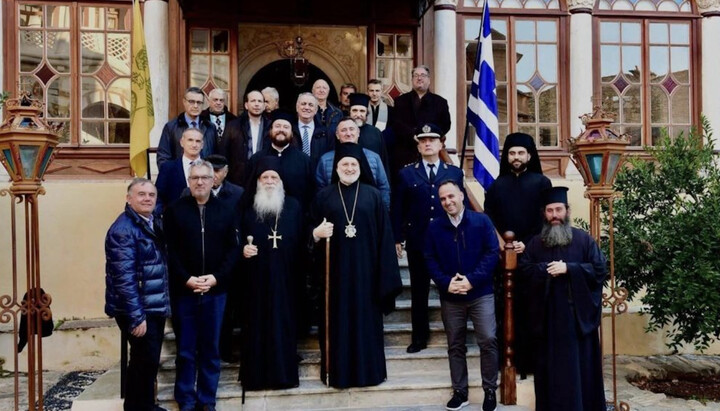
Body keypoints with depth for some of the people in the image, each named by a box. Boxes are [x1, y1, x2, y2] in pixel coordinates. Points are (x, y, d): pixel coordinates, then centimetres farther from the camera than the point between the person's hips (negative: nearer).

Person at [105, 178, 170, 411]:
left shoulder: (154, 224, 10)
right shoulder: (123, 229, -17)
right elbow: (124, 276, -23)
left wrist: (165, 304, 12)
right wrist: (136, 316, -24)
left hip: (156, 307, 8)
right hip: (137, 310, -8)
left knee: (149, 360, 17)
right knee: (145, 360, 0)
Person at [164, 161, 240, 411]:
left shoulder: (225, 212, 6)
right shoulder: (174, 211, 2)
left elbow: (233, 250, 1)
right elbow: (169, 250, -3)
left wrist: (216, 277, -11)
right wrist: (186, 279, -14)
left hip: (215, 291, 1)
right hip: (183, 290, -1)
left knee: (211, 349, 9)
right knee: (185, 350, 7)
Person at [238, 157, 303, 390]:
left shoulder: (293, 207, 5)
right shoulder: (248, 207, 5)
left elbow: (300, 241, 3)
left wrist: (299, 271, -3)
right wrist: (243, 249, -14)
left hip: (284, 276, 0)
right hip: (256, 278, 0)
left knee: (283, 320, 4)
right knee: (257, 323, 3)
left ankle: (285, 373, 15)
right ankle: (257, 375, 13)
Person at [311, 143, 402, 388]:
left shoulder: (373, 195, 4)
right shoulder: (324, 196, 6)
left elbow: (384, 234, 1)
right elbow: (313, 230, 7)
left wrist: (385, 272, -4)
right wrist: (316, 234, -18)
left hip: (365, 267, 0)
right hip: (336, 269, 0)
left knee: (365, 317, 6)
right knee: (338, 318, 5)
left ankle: (368, 370, 17)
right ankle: (338, 371, 15)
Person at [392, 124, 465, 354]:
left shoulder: (455, 173, 8)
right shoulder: (406, 174, 6)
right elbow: (398, 210, 4)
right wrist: (397, 239, -3)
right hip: (417, 242, 0)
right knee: (419, 292, 9)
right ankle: (419, 337, 21)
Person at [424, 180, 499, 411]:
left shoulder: (481, 221, -1)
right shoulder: (434, 227, 5)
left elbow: (492, 252, -7)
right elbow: (430, 260, 3)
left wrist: (472, 279, -15)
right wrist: (446, 283, -12)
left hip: (481, 293, -2)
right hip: (450, 297, 2)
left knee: (488, 341, -6)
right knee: (455, 346, 10)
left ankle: (490, 390, 12)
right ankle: (460, 392, 22)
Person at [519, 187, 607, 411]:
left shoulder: (584, 239, 3)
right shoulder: (535, 242, 10)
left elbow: (600, 269, -5)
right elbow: (523, 270, 1)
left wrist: (568, 268, -14)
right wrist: (547, 269, -14)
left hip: (577, 313, -2)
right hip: (547, 314, 2)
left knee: (579, 363, 4)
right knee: (550, 363, 7)